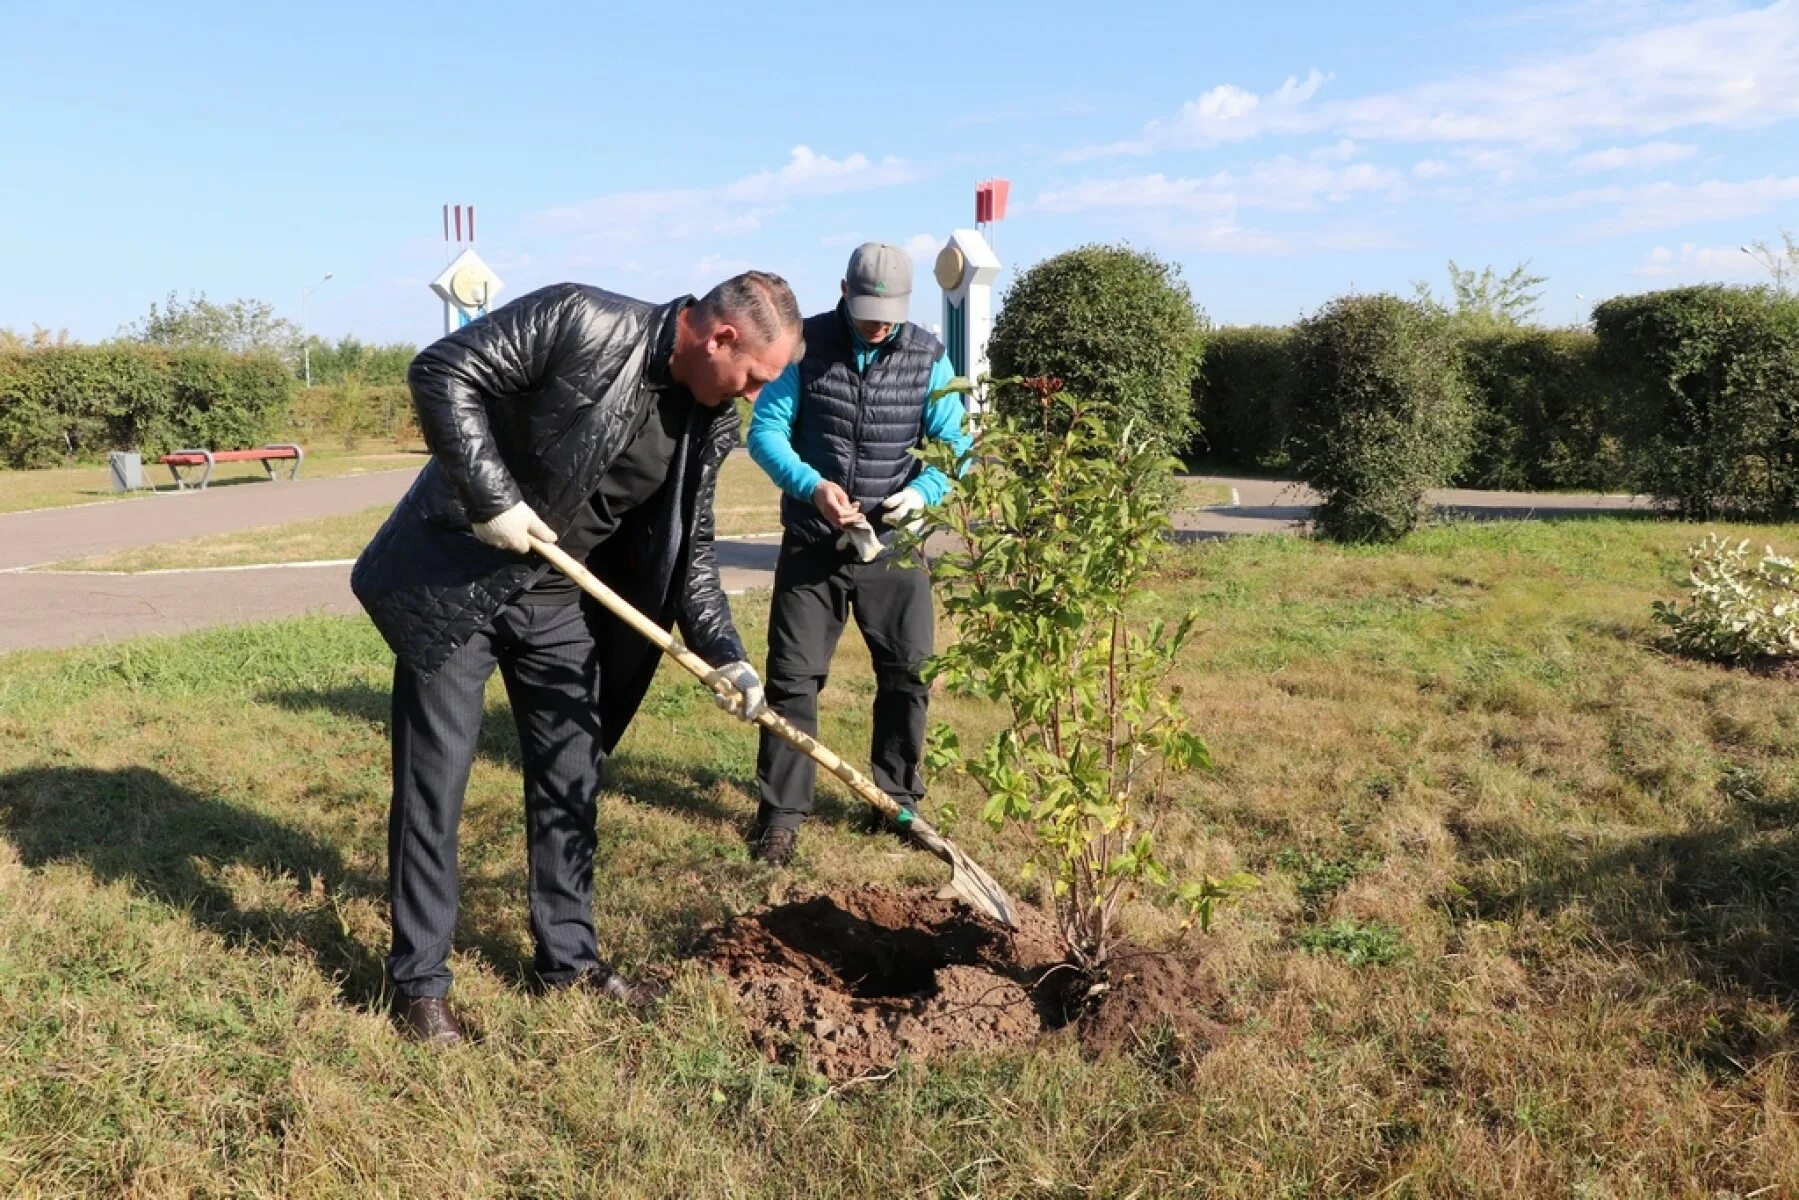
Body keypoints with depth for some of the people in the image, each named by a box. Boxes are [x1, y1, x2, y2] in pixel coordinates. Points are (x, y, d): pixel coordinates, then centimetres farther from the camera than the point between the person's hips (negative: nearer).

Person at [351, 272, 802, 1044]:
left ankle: (568, 956, 27)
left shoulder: (710, 425, -1)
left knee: (571, 781, 11)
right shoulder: (581, 322, -21)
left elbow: (690, 547, 5)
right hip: (454, 579, -6)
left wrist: (723, 653, -6)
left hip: (560, 599, 6)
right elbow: (441, 373, -21)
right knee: (433, 785, 1)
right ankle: (419, 982, 16)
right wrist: (493, 498, -25)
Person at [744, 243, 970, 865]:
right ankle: (782, 811, 12)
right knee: (792, 675, 1)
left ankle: (898, 800, 27)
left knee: (908, 673, 8)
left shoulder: (928, 357, -4)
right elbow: (765, 429, -9)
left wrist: (923, 491, -24)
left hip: (893, 545, 1)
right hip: (812, 541, -1)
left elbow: (954, 447, -2)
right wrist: (811, 485, -27)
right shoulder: (806, 344, -6)